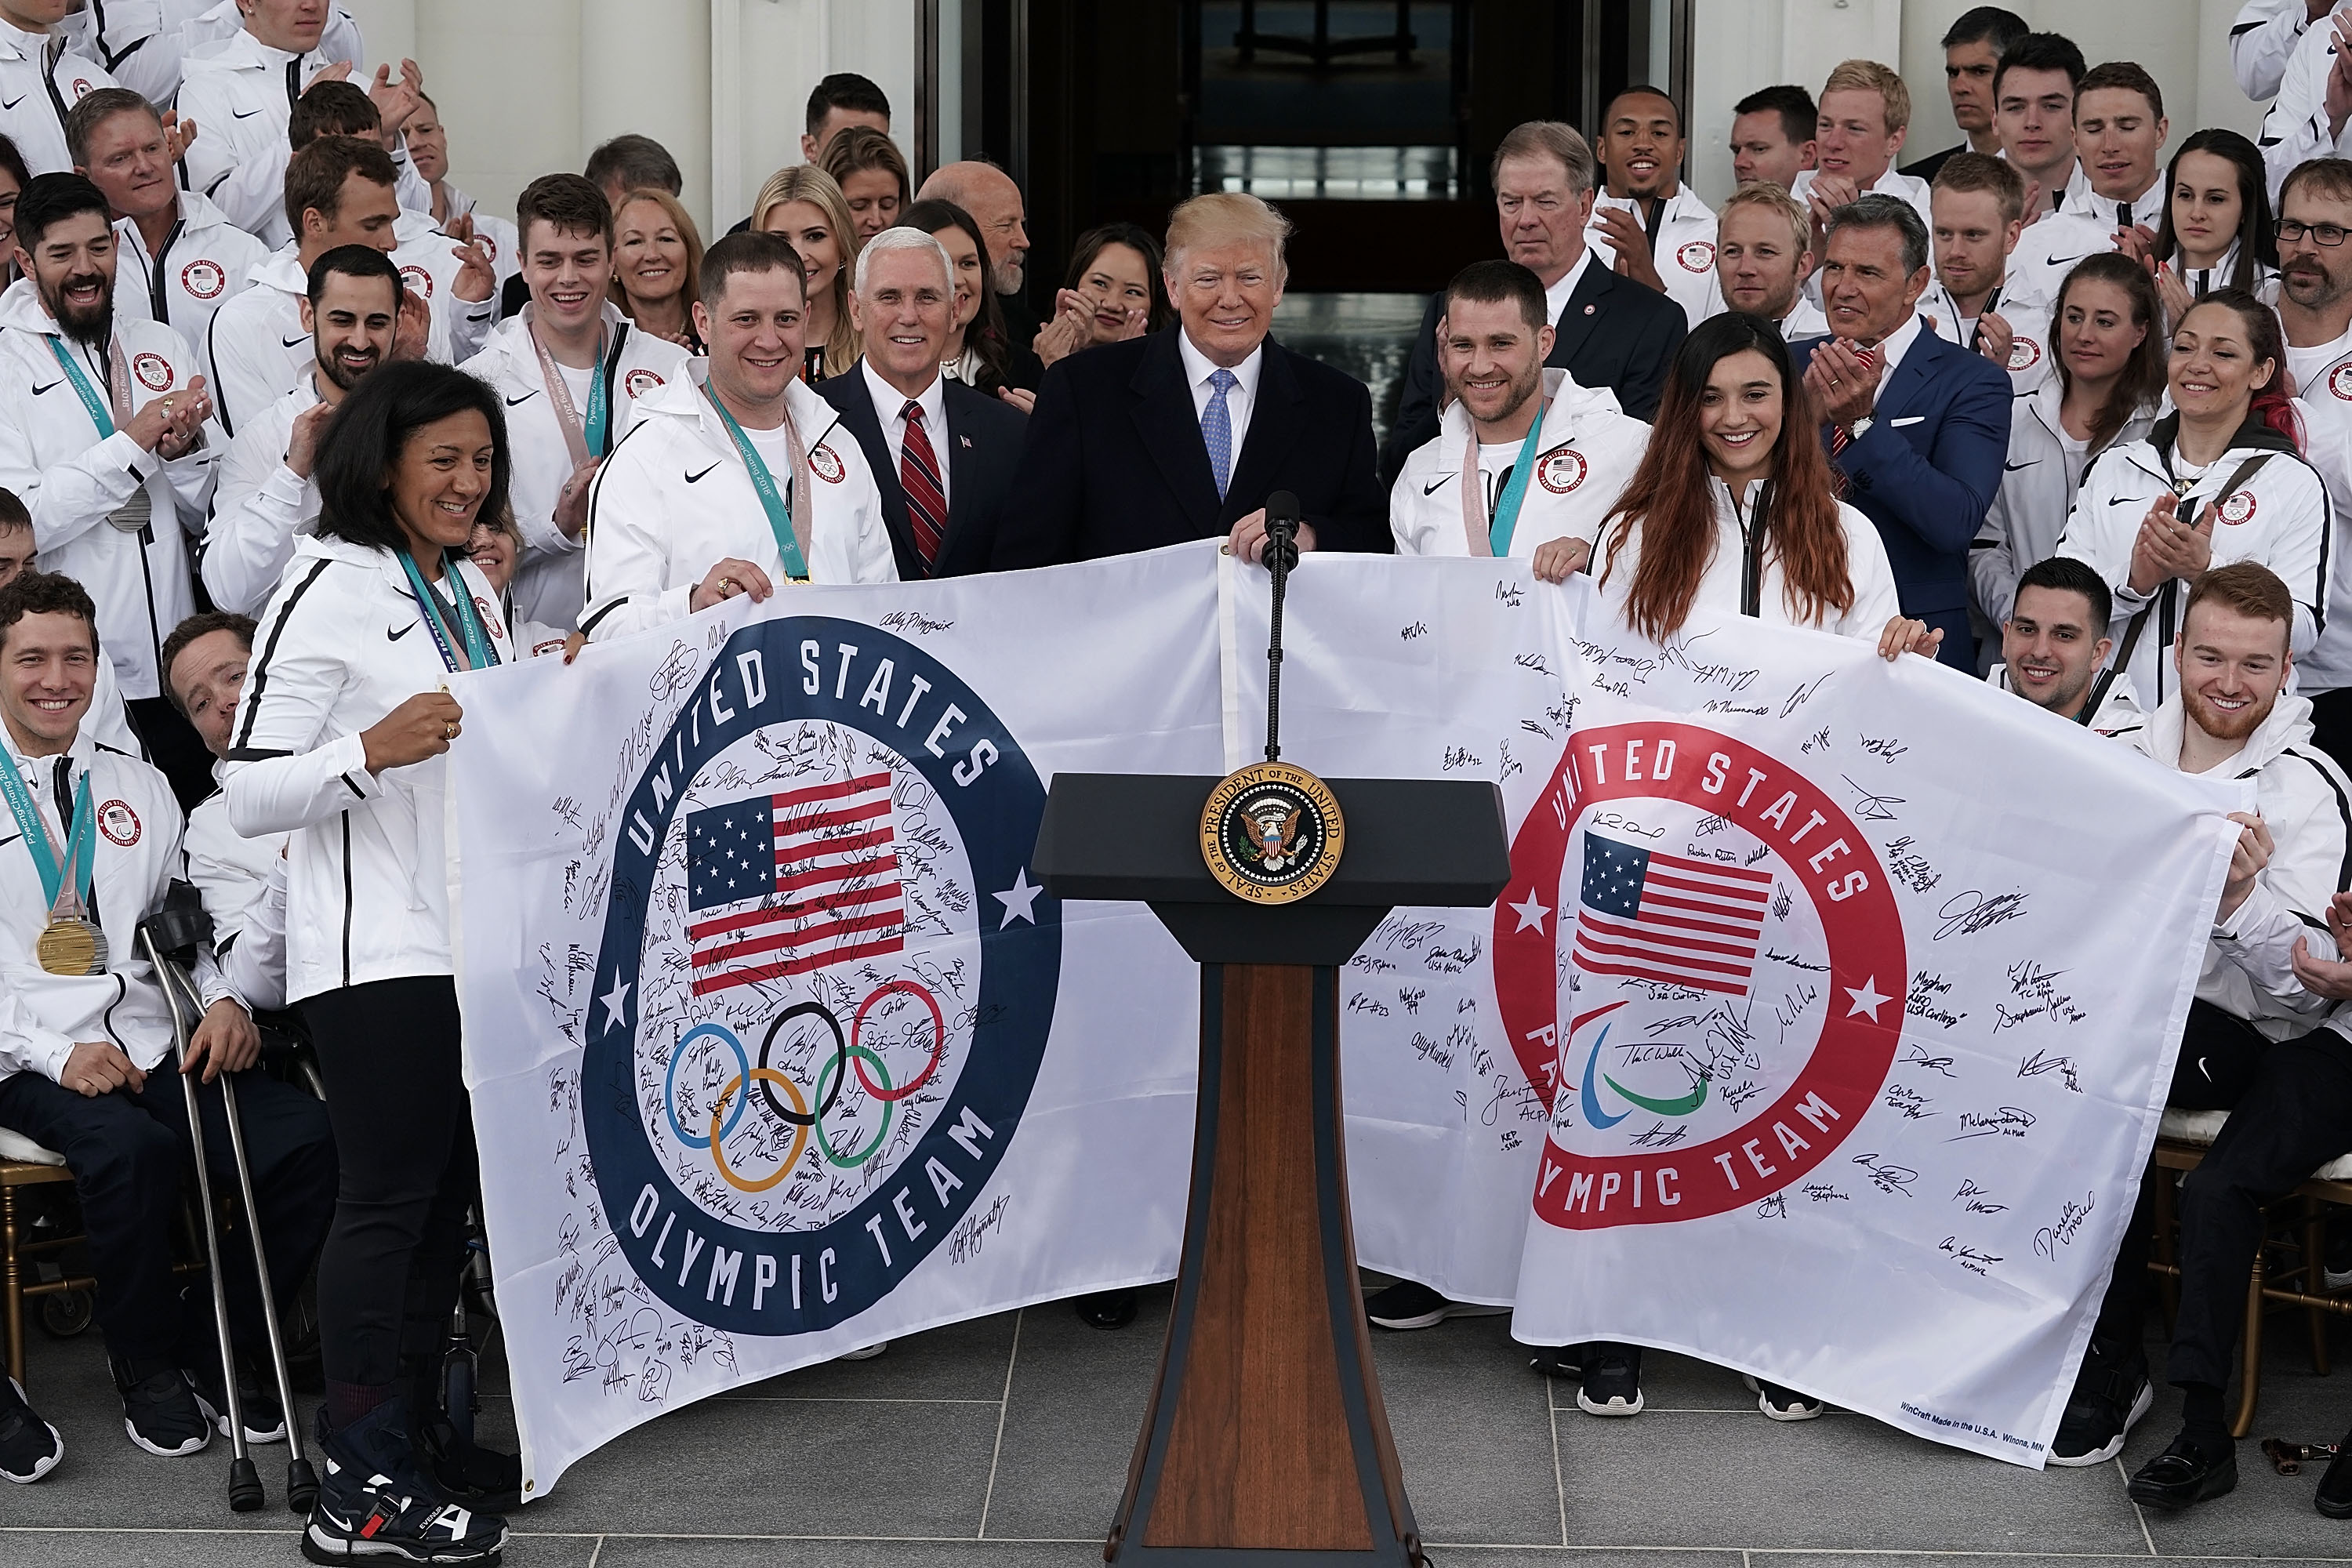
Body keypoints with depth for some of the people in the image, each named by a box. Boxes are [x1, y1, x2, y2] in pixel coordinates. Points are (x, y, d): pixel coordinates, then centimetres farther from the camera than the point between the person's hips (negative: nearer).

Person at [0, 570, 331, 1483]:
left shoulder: (140, 790, 20)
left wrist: (222, 998, -2)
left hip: (153, 1046, 4)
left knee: (306, 1138, -23)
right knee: (130, 1145, -37)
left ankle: (232, 1346, -2)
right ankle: (150, 1364, -11)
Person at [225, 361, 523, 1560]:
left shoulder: (472, 592, 16)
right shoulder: (326, 593, -9)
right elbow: (251, 797, -13)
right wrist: (373, 749, -27)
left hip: (476, 939, 8)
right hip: (376, 951, -8)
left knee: (448, 1192, 10)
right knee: (390, 1197, -7)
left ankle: (410, 1430, 20)